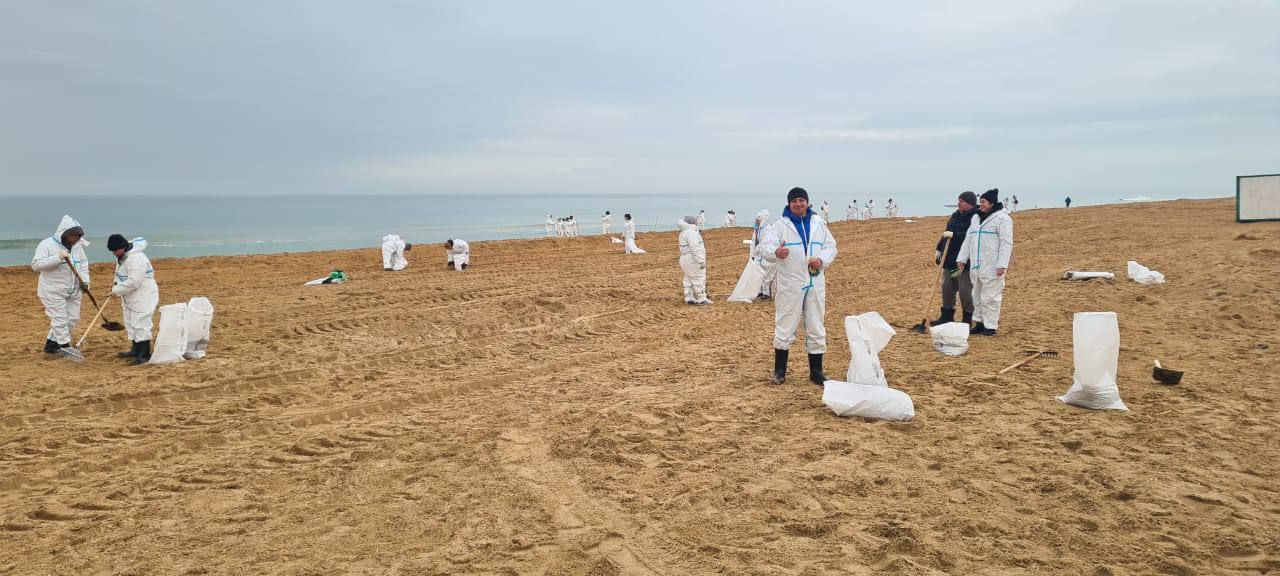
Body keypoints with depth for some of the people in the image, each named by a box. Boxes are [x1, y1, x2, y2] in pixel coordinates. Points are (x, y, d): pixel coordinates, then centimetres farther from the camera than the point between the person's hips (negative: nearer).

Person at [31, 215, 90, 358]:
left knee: (72, 318, 10)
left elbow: (83, 264, 12)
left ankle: (51, 345, 23)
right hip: (53, 291, -7)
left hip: (73, 291, 7)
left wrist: (84, 281, -3)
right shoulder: (47, 244, -13)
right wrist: (57, 258, -31)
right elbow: (36, 264, -20)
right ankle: (65, 347, 4)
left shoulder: (77, 245, 7)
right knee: (60, 319, -4)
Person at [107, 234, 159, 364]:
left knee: (140, 324, -10)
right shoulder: (121, 257, 8)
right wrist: (120, 294, 17)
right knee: (130, 324, 17)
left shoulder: (136, 259, -25)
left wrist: (116, 290, -18)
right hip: (129, 298, 11)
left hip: (142, 298, -11)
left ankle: (144, 354, -6)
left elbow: (133, 282, -29)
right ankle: (136, 350, 29)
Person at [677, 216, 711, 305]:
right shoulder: (691, 232, -17)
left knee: (689, 279, 12)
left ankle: (689, 298, 13)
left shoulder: (684, 233, 15)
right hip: (693, 260, -10)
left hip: (686, 259, 10)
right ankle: (701, 300, -3)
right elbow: (695, 248, -24)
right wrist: (701, 261, -25)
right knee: (699, 279, -5)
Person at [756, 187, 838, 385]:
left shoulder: (818, 224, 10)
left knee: (816, 328, 8)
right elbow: (765, 246, -16)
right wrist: (776, 252, -40)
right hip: (790, 284, -4)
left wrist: (821, 259, -12)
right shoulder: (780, 225, -3)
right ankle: (779, 370, 14)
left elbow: (831, 246, 10)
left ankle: (816, 371, 18)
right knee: (785, 326, 1)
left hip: (815, 283, 4)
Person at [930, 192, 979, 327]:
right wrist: (939, 249, 19)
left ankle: (967, 319, 11)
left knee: (965, 290, -1)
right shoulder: (955, 215, 13)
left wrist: (954, 235, -25)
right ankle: (947, 316, 26)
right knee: (947, 287, 14)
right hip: (949, 259, 8)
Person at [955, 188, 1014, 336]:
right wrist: (962, 258, 12)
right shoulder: (976, 218, 15)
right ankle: (980, 323, 22)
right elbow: (968, 239, 18)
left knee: (990, 297, -4)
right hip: (976, 265, 8)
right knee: (977, 296, 13)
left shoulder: (1002, 218, -8)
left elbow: (1006, 243, -13)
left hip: (992, 267, -8)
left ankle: (991, 326, 3)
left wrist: (1002, 264, -19)